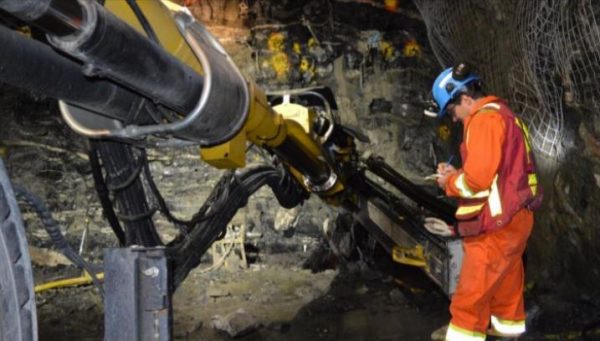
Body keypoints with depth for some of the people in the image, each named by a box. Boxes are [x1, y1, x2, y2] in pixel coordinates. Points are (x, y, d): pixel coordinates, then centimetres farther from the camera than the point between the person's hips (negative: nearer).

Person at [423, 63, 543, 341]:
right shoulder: (501, 115, 16)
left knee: (474, 286, 0)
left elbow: (478, 178, -23)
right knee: (505, 274, 24)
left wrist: (450, 183, -5)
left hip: (498, 222, -10)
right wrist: (455, 174, 7)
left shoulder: (484, 119, -17)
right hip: (512, 217, 10)